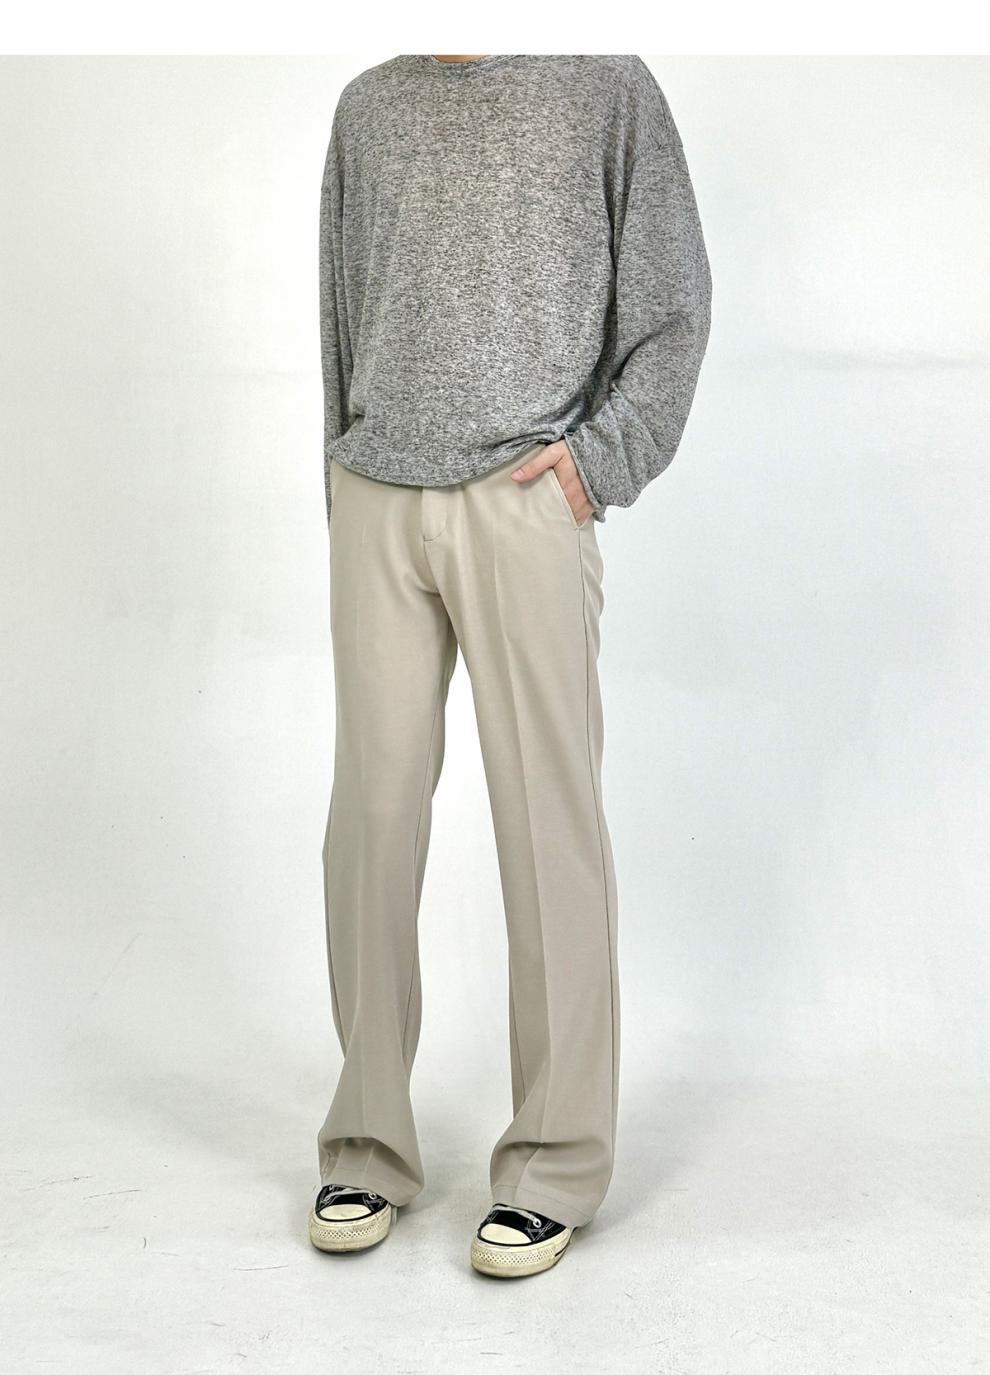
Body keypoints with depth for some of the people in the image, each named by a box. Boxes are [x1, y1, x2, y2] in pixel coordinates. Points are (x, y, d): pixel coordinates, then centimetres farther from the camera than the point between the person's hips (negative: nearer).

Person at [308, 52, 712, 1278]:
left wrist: (600, 455, -7)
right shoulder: (370, 106, 16)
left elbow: (675, 310, 5)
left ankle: (556, 1162, 8)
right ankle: (369, 1142, 14)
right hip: (376, 503, 3)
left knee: (549, 818, -2)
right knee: (372, 808, 2)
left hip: (522, 502, -3)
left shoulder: (607, 89, 6)